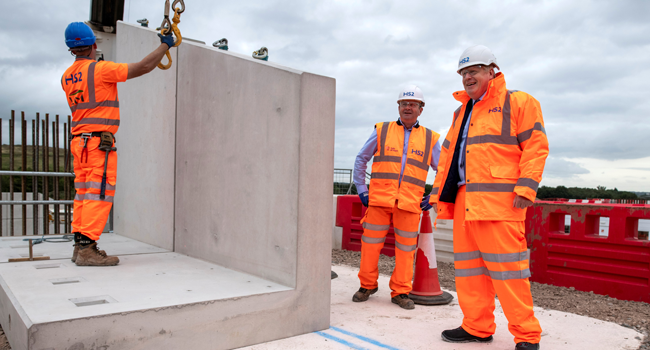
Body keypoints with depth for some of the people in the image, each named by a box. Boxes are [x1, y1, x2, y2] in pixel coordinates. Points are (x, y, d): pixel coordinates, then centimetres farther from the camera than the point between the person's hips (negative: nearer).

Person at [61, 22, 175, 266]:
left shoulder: (67, 77, 14)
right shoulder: (99, 69, -9)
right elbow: (143, 67, -9)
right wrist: (165, 45, 4)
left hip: (78, 141, 8)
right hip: (99, 141, -8)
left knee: (83, 195, 11)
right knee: (99, 194, -8)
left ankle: (80, 245, 14)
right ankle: (87, 249, -11)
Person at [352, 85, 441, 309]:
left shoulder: (430, 139, 10)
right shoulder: (381, 131, 9)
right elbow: (361, 159, 15)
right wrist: (361, 189, 8)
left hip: (410, 205, 0)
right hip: (379, 200, 0)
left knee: (406, 250, 3)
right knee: (370, 245, 3)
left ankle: (400, 292, 18)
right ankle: (367, 286, 22)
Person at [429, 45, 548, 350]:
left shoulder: (518, 102, 3)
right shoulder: (462, 110, 23)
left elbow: (536, 146, -5)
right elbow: (448, 155, 23)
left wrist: (526, 187, -15)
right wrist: (439, 192, 17)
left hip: (499, 199, -7)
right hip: (464, 200, 7)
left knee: (506, 266, -6)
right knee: (468, 267, 10)